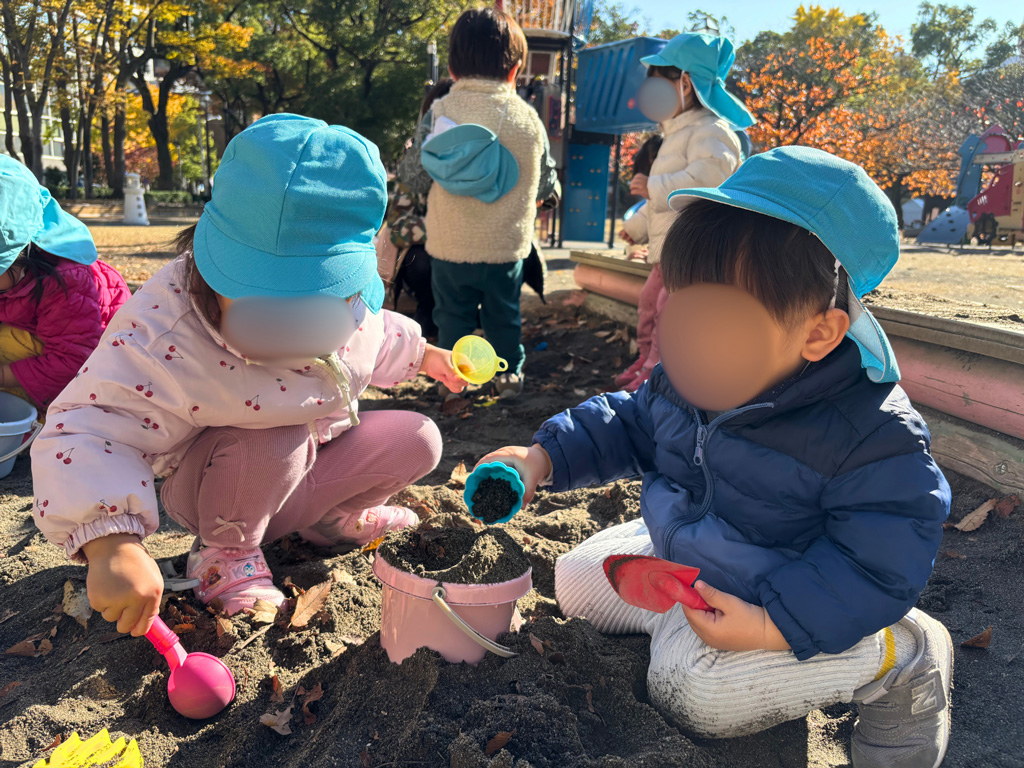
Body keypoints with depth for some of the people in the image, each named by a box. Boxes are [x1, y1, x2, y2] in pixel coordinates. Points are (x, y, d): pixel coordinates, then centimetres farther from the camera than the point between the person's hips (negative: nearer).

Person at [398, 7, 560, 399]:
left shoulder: (439, 113, -10)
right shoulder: (528, 118, -5)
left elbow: (414, 176, -6)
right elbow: (546, 183, 4)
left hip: (449, 246, -1)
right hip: (507, 248, 1)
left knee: (452, 315, 16)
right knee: (504, 315, 19)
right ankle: (510, 375, 30)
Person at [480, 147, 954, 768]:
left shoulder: (873, 435, -31)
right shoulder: (689, 376, -13)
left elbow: (877, 564, -25)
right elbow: (631, 423, 4)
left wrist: (773, 626, -33)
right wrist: (543, 457, -7)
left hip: (776, 596, -6)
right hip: (677, 554, 7)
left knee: (688, 685, -26)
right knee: (576, 578, 9)